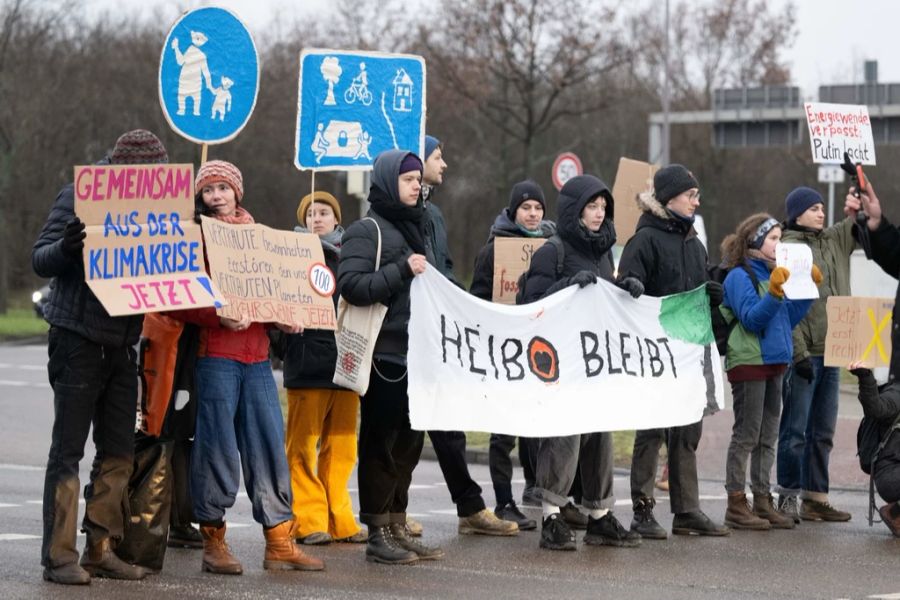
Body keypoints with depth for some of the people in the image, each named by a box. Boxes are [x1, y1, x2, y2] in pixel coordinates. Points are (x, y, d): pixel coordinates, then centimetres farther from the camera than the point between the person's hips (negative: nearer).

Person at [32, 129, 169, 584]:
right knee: (68, 449, -3)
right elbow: (40, 259, -9)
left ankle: (100, 549, 15)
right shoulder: (78, 197, -6)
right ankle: (59, 556, -2)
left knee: (119, 452, 7)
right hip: (78, 339, -6)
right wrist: (65, 247, -31)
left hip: (122, 346, 6)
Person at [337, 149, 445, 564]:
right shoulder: (367, 231, -6)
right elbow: (350, 285, -19)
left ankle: (398, 527, 18)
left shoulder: (415, 228, 19)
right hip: (384, 355, -8)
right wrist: (401, 270, -21)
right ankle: (378, 534, 2)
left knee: (408, 444, 11)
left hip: (417, 354, 8)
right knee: (381, 444, -2)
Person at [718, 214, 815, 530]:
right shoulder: (739, 276, -8)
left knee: (767, 437, 10)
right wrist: (774, 292, -27)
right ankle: (736, 505, -1)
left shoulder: (772, 273, 14)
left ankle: (762, 501, 16)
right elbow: (751, 319, -17)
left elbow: (788, 319, 17)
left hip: (773, 362, 8)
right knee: (746, 435, -5)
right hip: (748, 362, -8)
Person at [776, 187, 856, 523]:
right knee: (795, 429, -3)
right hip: (802, 353, -8)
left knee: (823, 431, 12)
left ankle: (816, 497, 18)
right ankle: (789, 498, 1)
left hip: (830, 352, 8)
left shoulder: (835, 240, 13)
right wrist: (799, 352, -19)